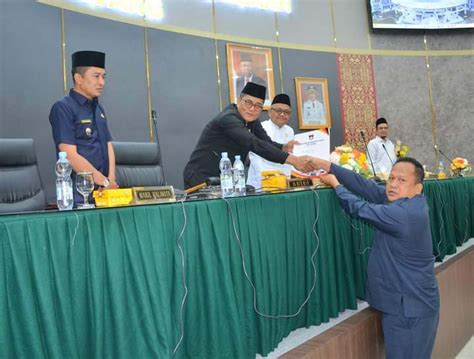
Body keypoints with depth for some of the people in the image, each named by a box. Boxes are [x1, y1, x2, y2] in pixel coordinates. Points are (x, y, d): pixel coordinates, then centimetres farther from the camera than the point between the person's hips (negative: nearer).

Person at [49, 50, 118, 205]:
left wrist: (111, 180, -6)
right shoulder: (63, 108, -10)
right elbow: (71, 156, -16)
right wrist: (105, 182, -14)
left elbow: (108, 146, 9)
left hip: (103, 191, 7)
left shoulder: (99, 109, 13)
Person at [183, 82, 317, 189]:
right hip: (201, 180, -8)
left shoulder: (251, 120, 6)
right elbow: (254, 144, -32)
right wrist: (292, 160, -37)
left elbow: (267, 143, -3)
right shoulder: (228, 118, -20)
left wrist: (284, 148, -25)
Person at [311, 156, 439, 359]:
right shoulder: (406, 202, 2)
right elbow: (367, 186, -2)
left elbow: (359, 209, -16)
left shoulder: (404, 214, -25)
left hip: (410, 309, -9)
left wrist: (335, 184, 0)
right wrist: (328, 166, -7)